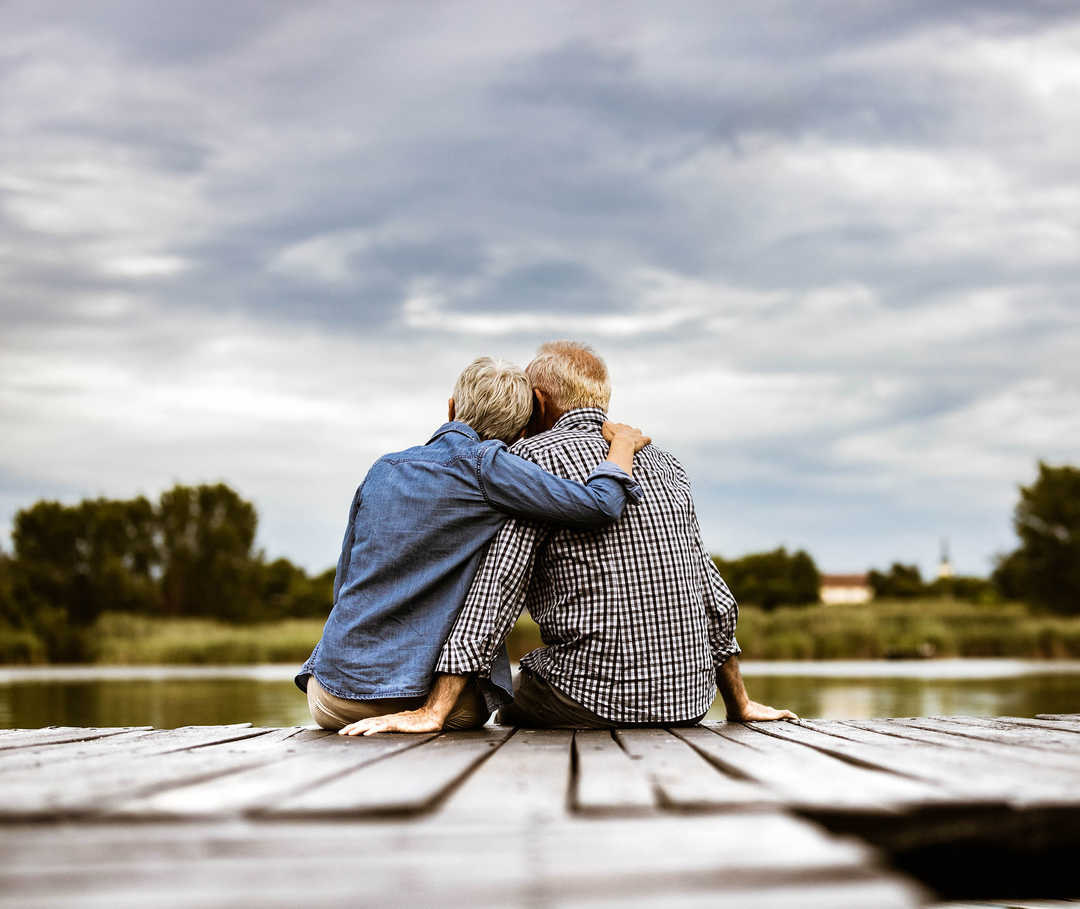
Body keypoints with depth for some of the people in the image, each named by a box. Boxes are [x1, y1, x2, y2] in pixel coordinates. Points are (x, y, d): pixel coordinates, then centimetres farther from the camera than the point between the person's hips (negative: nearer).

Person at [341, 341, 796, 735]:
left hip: (594, 698, -6)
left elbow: (497, 585, -15)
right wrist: (740, 705, 25)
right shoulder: (664, 463, 14)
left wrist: (432, 712, -17)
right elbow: (717, 600, 15)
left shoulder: (536, 455, -5)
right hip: (689, 700, 6)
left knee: (512, 719, 24)